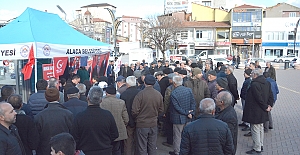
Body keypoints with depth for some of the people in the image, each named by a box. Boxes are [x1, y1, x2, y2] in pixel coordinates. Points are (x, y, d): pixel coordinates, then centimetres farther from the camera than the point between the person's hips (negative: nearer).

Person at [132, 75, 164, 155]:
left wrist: (136, 119, 4)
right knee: (152, 147, 17)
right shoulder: (159, 94, -4)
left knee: (142, 148, 8)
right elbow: (161, 110, 7)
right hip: (154, 124, 4)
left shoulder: (140, 94, -18)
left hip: (142, 124, -4)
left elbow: (135, 111, -17)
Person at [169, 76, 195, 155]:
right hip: (187, 118, 6)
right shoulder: (189, 90, -3)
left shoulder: (173, 93, -19)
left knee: (177, 136, 9)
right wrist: (191, 113, -3)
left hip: (178, 118, -5)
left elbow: (177, 107, -20)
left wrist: (186, 113, -12)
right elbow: (193, 103, -2)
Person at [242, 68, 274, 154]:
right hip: (262, 112, 10)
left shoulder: (254, 84, -23)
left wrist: (266, 107, -13)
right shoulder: (267, 83, 6)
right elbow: (271, 96, 7)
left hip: (254, 111, -9)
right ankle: (260, 145, 35)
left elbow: (259, 98, -24)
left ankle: (257, 149, 8)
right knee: (260, 128, 22)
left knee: (255, 130, 0)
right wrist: (269, 105, 4)